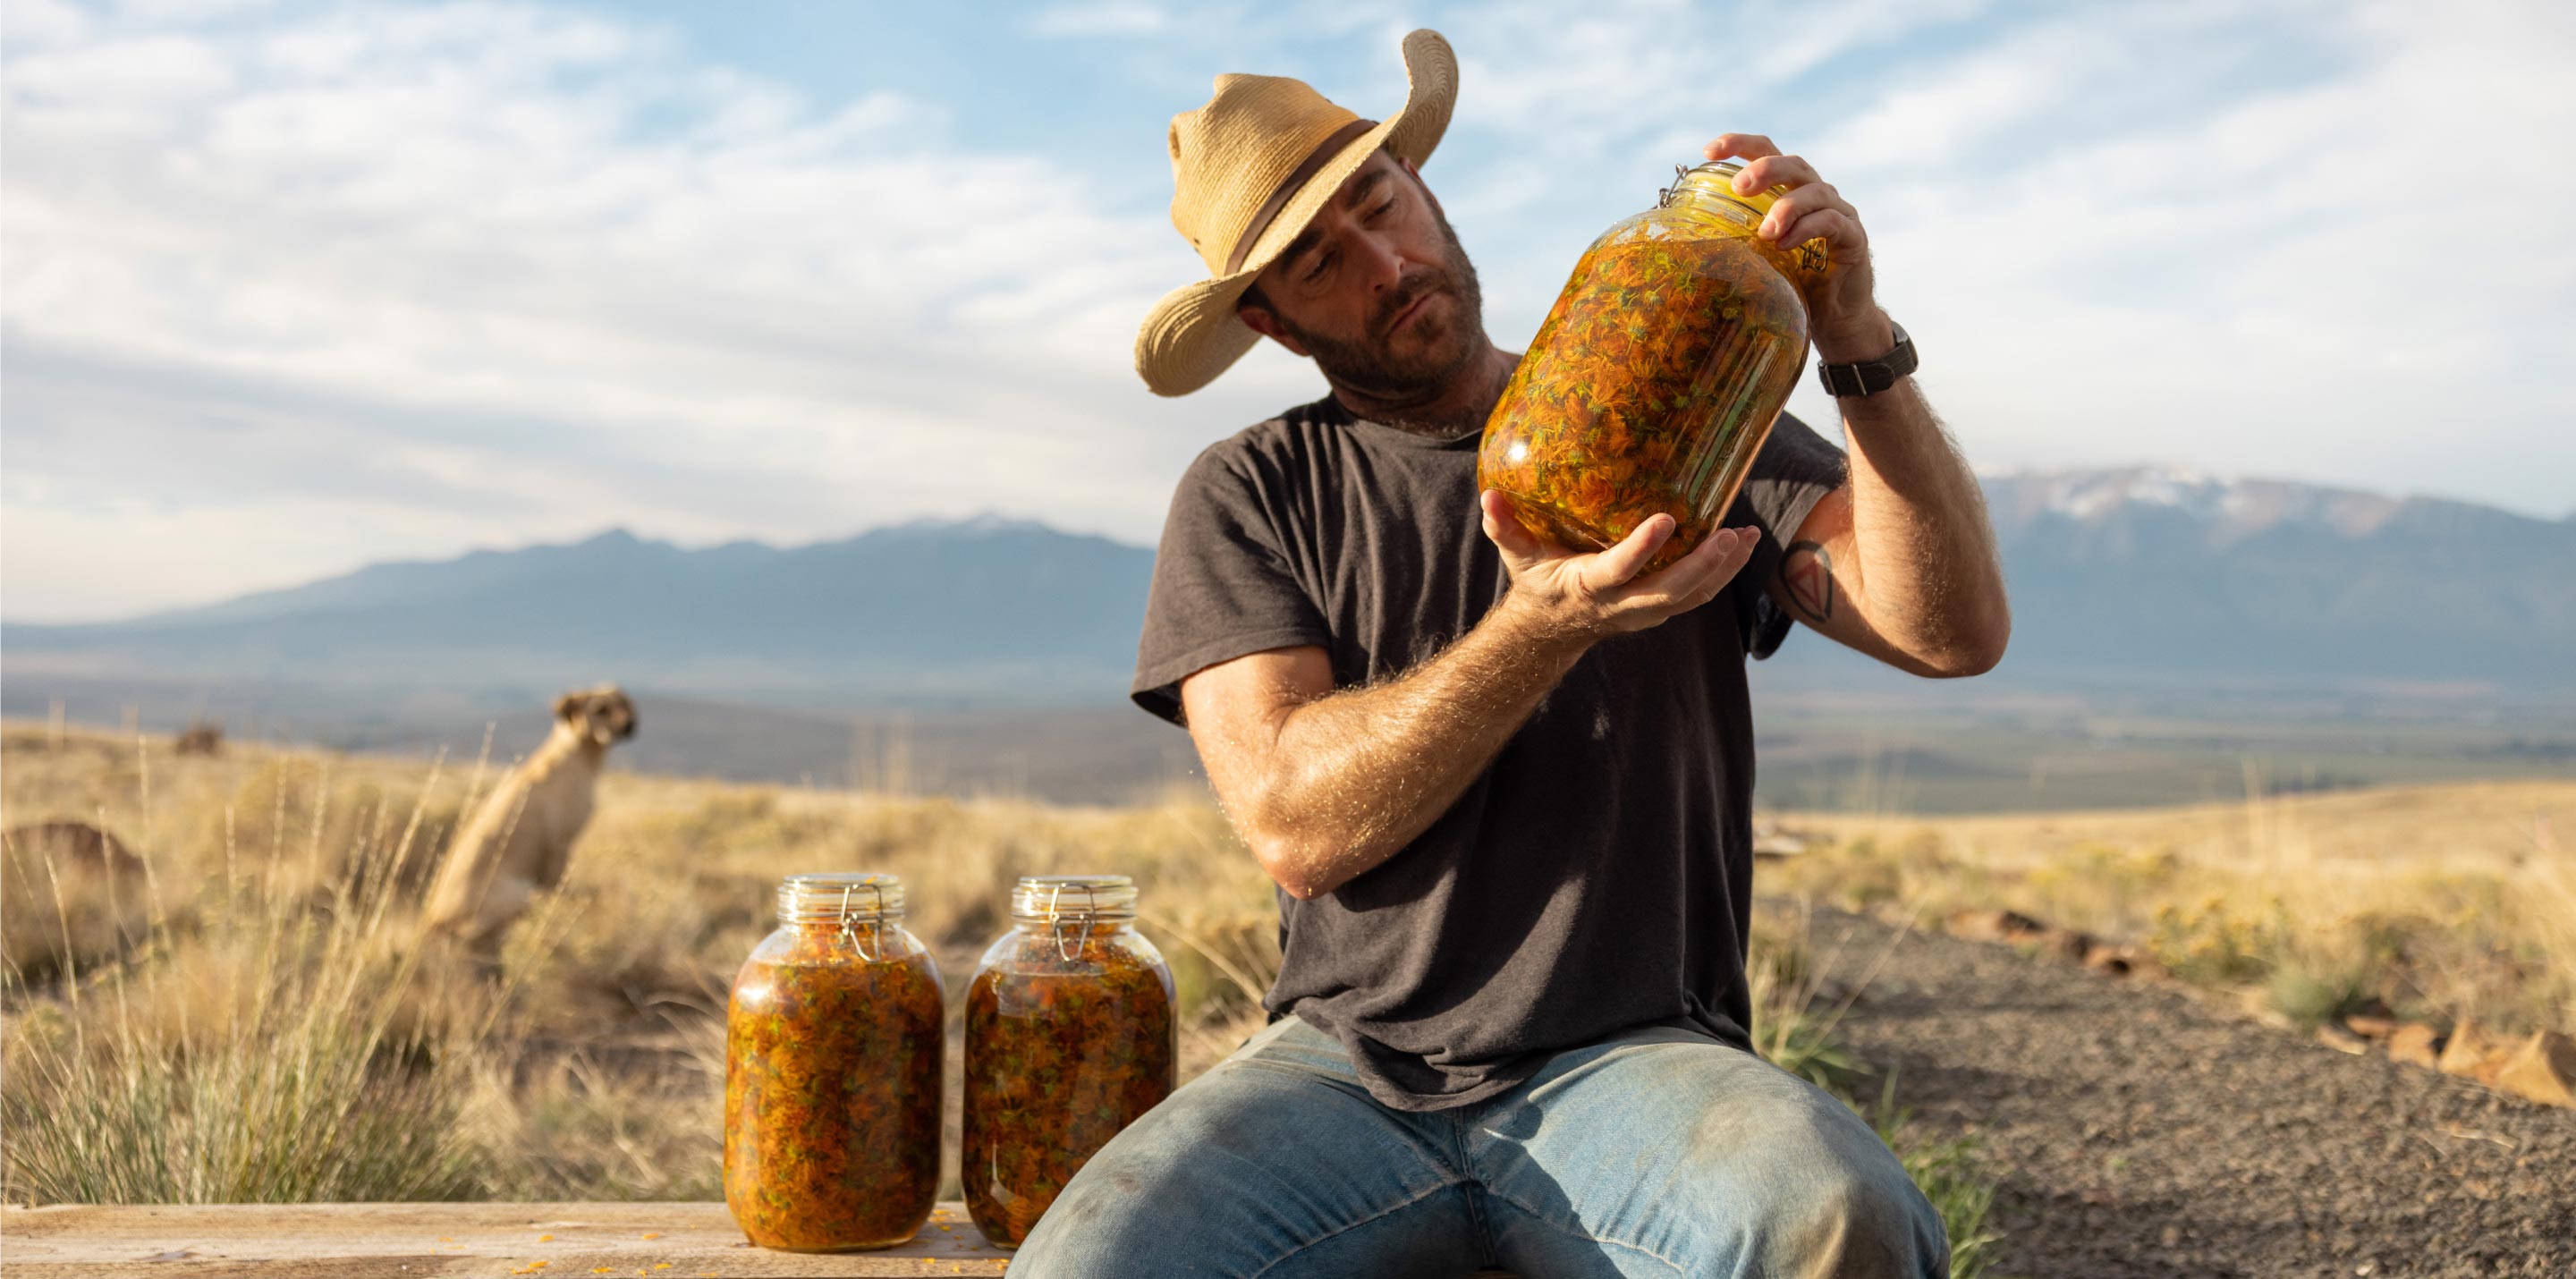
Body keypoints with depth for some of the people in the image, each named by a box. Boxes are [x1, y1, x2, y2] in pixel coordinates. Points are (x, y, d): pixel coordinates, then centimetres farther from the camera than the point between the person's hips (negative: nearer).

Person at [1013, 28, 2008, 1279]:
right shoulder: (1244, 499, 8)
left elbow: (1955, 631, -3)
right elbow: (1295, 829, -7)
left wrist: (1862, 344, -18)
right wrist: (1548, 623, -20)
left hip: (1633, 1062, 0)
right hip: (1344, 1068, 1)